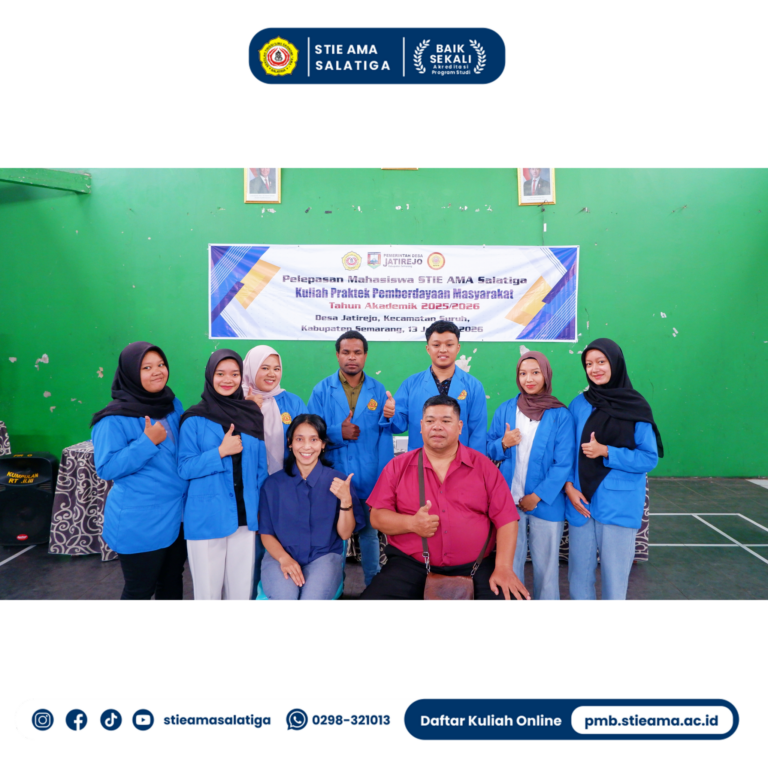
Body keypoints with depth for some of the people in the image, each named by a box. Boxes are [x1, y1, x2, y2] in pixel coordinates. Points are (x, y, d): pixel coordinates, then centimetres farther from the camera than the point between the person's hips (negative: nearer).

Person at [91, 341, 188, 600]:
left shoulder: (173, 405, 3)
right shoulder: (115, 418, -16)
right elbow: (106, 468, -18)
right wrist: (148, 441, -24)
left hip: (178, 514, 6)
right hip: (140, 522, -6)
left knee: (172, 582, 20)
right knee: (140, 590, 10)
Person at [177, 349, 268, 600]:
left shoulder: (252, 415, 5)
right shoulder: (195, 419, -5)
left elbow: (261, 467, 8)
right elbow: (185, 468, -7)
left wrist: (261, 507, 5)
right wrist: (221, 451, -18)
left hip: (245, 517, 3)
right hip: (207, 519, -3)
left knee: (241, 589, 12)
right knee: (209, 590, 10)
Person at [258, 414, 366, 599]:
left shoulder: (338, 481, -1)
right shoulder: (273, 483, 2)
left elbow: (345, 533, -1)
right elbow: (266, 533, 5)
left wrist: (346, 500, -18)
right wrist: (284, 558, -14)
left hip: (324, 557, 0)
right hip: (280, 556, 1)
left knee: (313, 598, -31)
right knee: (284, 597, -31)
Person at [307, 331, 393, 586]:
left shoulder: (378, 391, 2)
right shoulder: (322, 390, 1)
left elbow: (385, 439, 1)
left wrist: (383, 481, -4)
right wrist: (339, 433, -16)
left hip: (369, 479, 1)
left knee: (369, 532, 13)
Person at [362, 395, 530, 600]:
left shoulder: (483, 465, 6)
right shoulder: (398, 466, 6)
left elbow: (506, 518, 2)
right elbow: (377, 516, 4)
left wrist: (503, 567, -10)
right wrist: (411, 523, -14)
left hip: (475, 568, 0)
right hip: (410, 566, 0)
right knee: (371, 599, -22)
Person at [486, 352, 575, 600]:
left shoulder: (561, 415, -5)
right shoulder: (505, 410, 3)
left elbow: (564, 463, -8)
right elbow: (489, 452, 9)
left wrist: (537, 496, -12)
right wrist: (503, 443, -13)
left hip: (546, 503, -2)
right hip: (509, 501, 2)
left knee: (545, 564, 10)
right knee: (510, 563, 12)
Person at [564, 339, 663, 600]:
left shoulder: (636, 407, -2)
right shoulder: (579, 404, 3)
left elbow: (649, 457, -3)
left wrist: (606, 452, -14)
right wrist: (569, 485, -8)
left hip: (619, 507, -2)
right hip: (580, 502, 2)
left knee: (615, 574, 6)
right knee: (579, 571, 9)